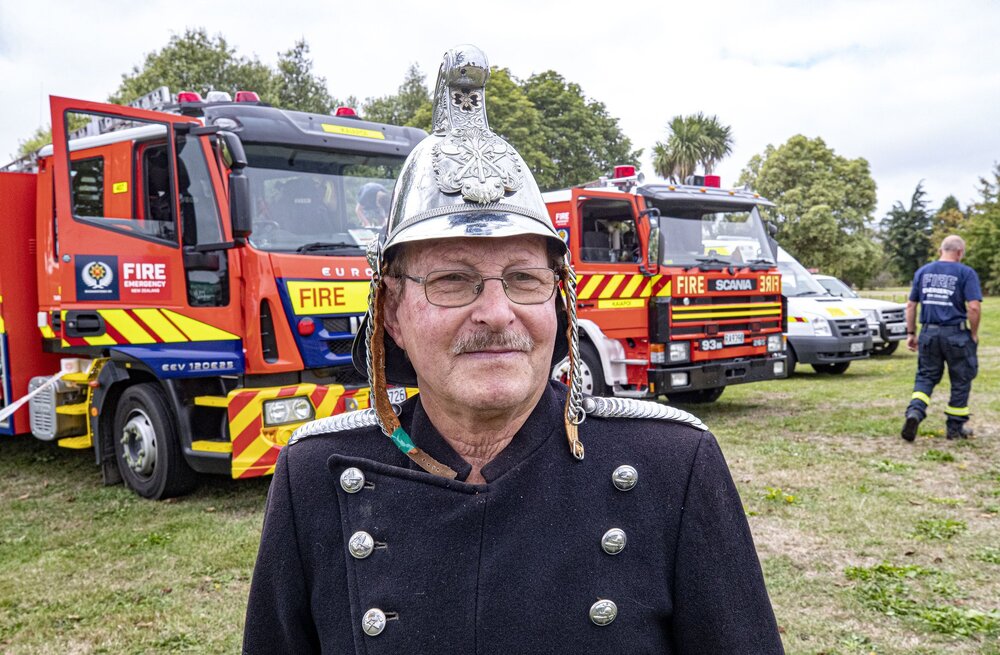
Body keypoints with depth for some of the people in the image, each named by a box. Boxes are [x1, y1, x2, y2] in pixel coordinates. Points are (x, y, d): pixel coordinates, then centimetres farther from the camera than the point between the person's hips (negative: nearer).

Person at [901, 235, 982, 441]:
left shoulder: (923, 271, 9)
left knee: (925, 376, 11)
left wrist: (910, 333, 16)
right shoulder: (966, 273, -5)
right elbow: (974, 307, -13)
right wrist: (974, 334, 0)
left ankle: (914, 412, -14)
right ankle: (955, 428, 18)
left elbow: (911, 305, 10)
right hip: (956, 334, -3)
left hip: (928, 332, 3)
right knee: (961, 381, 11)